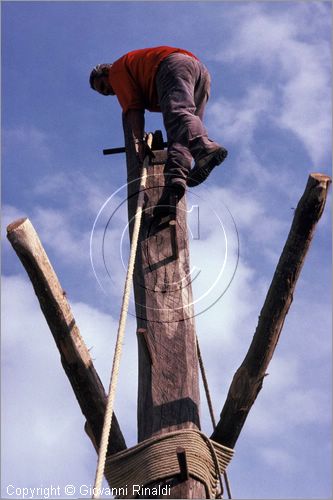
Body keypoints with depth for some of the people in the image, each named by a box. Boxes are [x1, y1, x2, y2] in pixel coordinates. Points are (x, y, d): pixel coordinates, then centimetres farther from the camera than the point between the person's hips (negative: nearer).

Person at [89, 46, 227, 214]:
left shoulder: (117, 70, 19)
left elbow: (133, 107, 3)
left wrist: (140, 142, -2)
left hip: (174, 65, -9)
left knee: (177, 113, -29)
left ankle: (206, 148, -58)